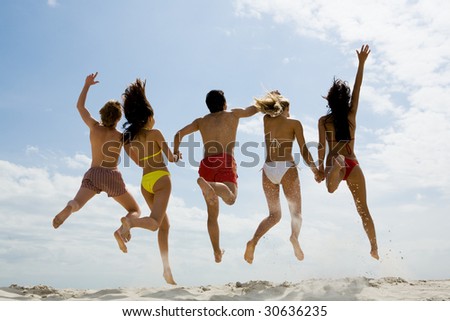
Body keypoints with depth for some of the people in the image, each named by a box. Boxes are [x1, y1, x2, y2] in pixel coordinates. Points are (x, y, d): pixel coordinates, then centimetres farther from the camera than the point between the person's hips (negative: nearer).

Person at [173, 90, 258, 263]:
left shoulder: (201, 121, 24)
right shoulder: (233, 114, 19)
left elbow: (179, 134, 19)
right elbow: (252, 109, 34)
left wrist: (176, 151, 32)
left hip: (207, 164, 4)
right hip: (225, 162, -4)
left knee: (212, 213, 13)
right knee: (230, 198, -28)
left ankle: (217, 253, 16)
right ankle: (206, 184, -56)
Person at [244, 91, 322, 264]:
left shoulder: (266, 120, 15)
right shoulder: (294, 123, 7)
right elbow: (304, 150, 1)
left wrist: (275, 98, 48)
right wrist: (315, 170, 8)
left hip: (268, 169, 3)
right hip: (287, 168, -3)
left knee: (274, 214, 14)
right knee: (296, 212, 6)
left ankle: (253, 241, -9)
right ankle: (294, 237, -26)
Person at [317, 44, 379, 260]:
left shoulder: (323, 121, 3)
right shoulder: (351, 114, 6)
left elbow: (321, 147, -2)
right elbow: (357, 88, 10)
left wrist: (321, 167, 5)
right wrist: (361, 63, 13)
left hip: (336, 164, -2)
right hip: (353, 165, 2)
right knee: (363, 210, 10)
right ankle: (374, 248, 14)